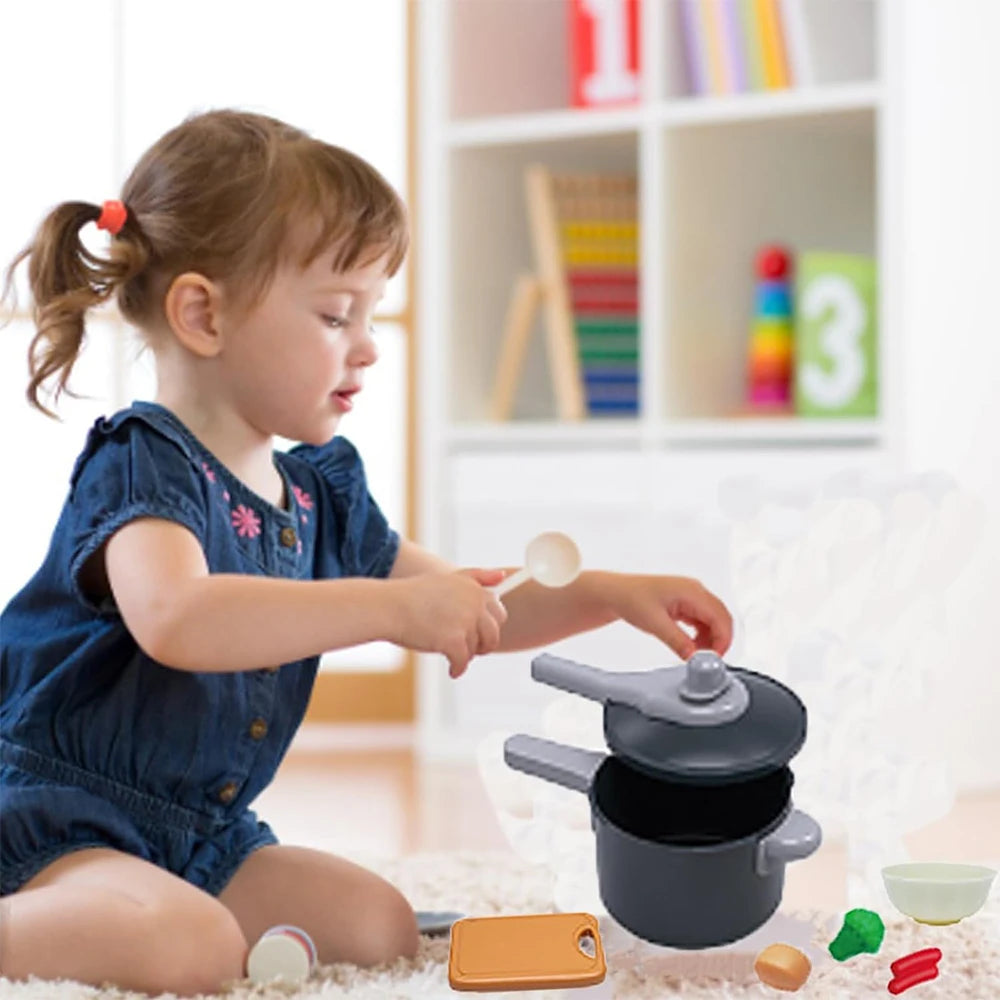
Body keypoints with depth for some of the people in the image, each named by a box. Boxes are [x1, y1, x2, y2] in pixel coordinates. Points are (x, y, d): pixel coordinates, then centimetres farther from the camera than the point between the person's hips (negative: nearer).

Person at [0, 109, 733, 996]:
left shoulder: (318, 491, 8)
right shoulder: (142, 467, -18)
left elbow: (467, 611, 17)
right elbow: (174, 618, -39)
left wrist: (609, 594, 2)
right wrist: (394, 606, -40)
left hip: (202, 838, 8)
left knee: (379, 926, -5)